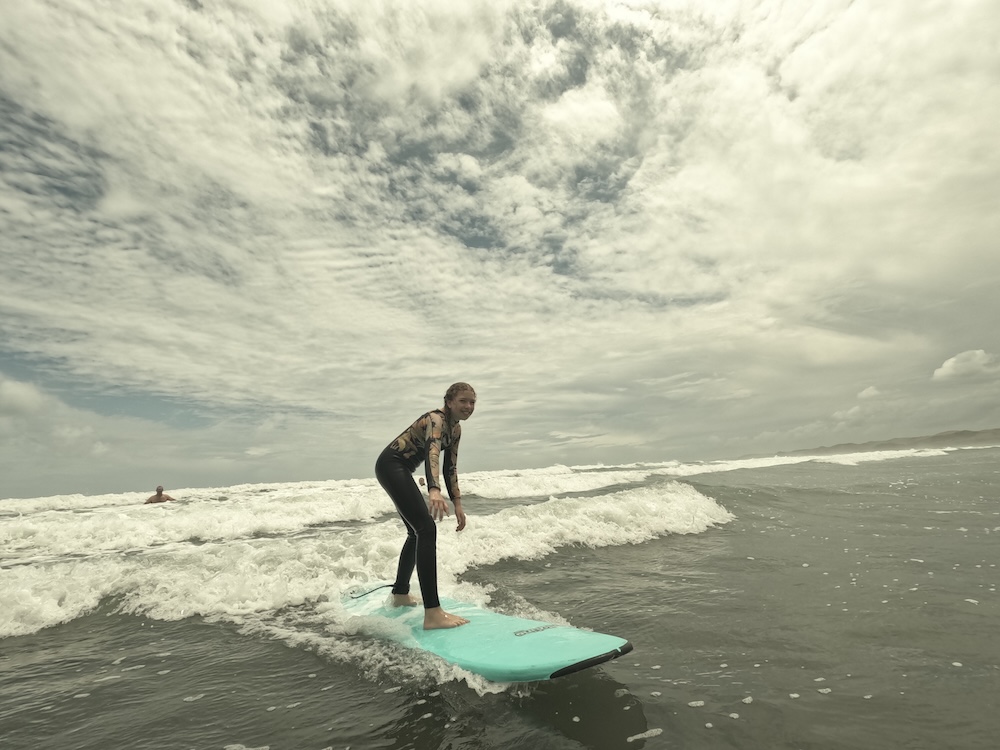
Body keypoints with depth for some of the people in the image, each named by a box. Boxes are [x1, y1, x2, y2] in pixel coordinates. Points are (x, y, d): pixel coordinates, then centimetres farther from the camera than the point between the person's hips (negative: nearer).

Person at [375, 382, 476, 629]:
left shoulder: (456, 429, 7)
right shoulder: (436, 420, -22)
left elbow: (450, 468, 13)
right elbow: (432, 453, -42)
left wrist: (457, 503, 9)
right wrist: (434, 491, -58)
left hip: (401, 470, 11)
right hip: (390, 465, -11)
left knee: (417, 531, 19)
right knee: (426, 528, -20)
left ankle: (400, 594, 37)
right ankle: (433, 614, -22)